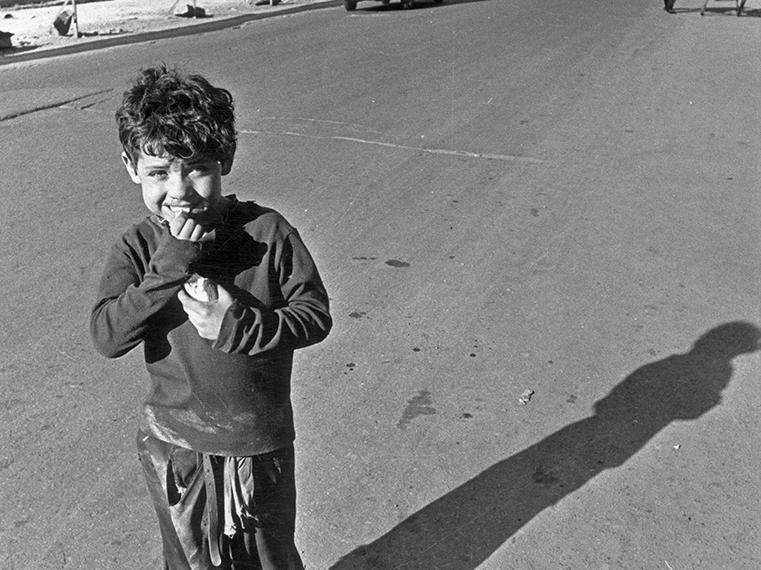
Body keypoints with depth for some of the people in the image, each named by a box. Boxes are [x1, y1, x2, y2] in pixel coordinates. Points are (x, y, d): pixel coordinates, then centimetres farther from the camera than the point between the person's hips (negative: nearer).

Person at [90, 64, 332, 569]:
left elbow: (316, 315, -13)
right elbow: (107, 337, -20)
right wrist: (171, 264, -28)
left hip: (260, 449, -1)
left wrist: (240, 325, -27)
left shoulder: (267, 232, -16)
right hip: (174, 450, 2)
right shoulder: (137, 249, -10)